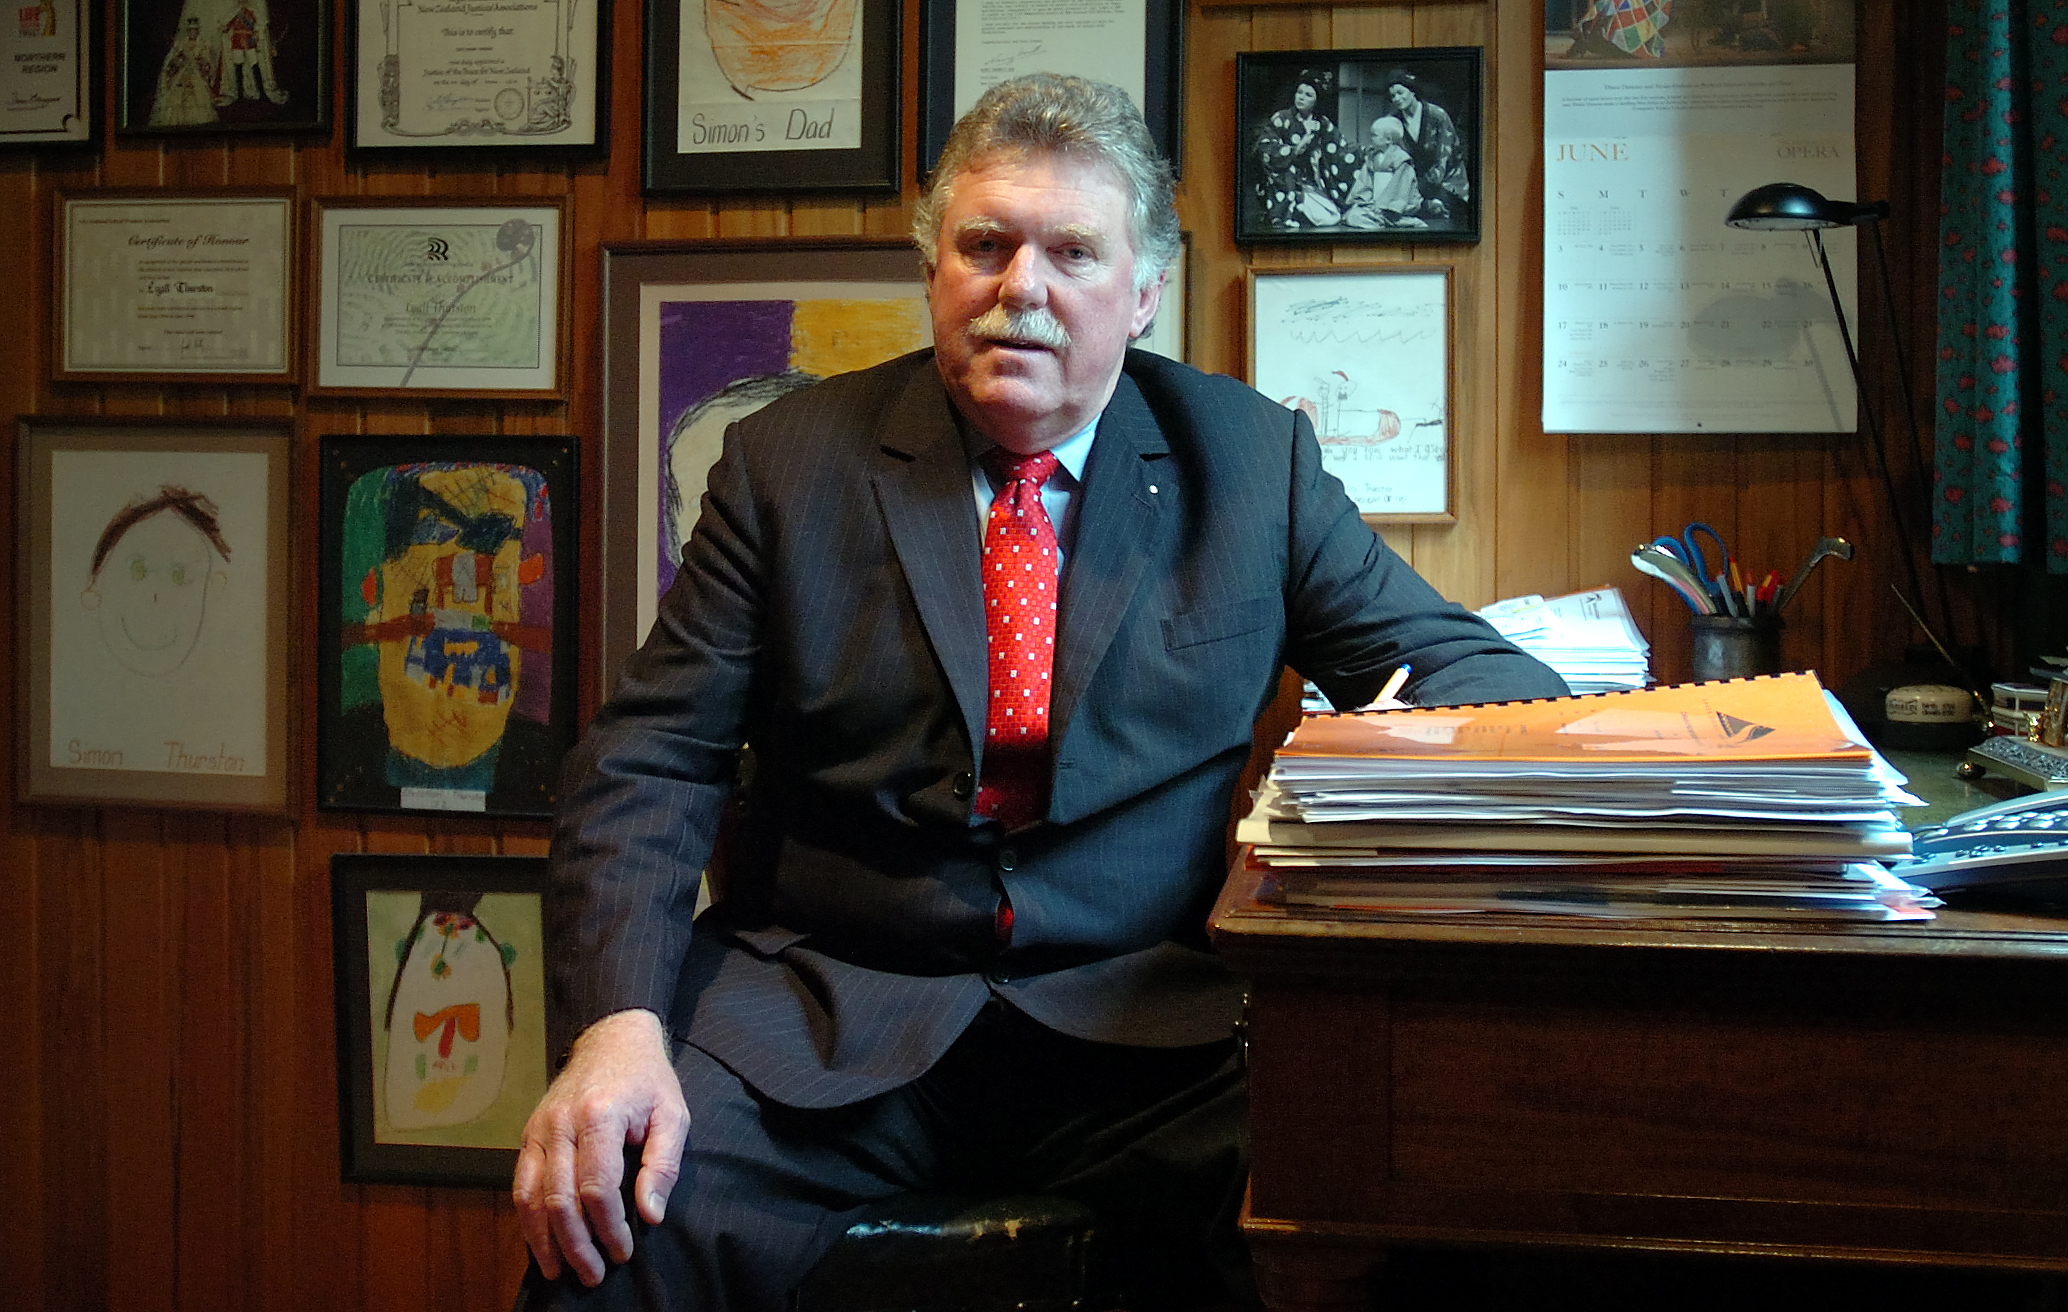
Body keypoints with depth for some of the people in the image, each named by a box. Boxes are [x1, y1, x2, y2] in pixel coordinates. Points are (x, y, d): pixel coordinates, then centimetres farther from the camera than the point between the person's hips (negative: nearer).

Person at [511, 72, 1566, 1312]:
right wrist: (617, 1023, -16)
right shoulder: (791, 457, 7)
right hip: (824, 1015, 0)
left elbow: (1456, 660, 12)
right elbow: (649, 762, 2)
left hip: (1148, 1025, 1)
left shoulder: (1251, 456, 9)